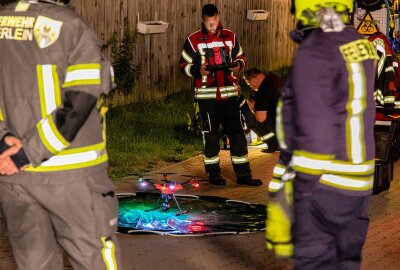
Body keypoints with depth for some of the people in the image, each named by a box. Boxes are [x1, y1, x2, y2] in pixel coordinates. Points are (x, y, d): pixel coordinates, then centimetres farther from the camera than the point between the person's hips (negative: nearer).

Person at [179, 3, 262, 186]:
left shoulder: (230, 37, 6)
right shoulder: (194, 40, -2)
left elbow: (240, 57, 18)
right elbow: (183, 65, 2)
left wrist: (238, 65, -5)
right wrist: (198, 70, -16)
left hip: (229, 93, 3)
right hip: (207, 95, -3)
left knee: (237, 134, 3)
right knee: (210, 136, 5)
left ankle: (243, 174, 9)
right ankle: (213, 174, 17)